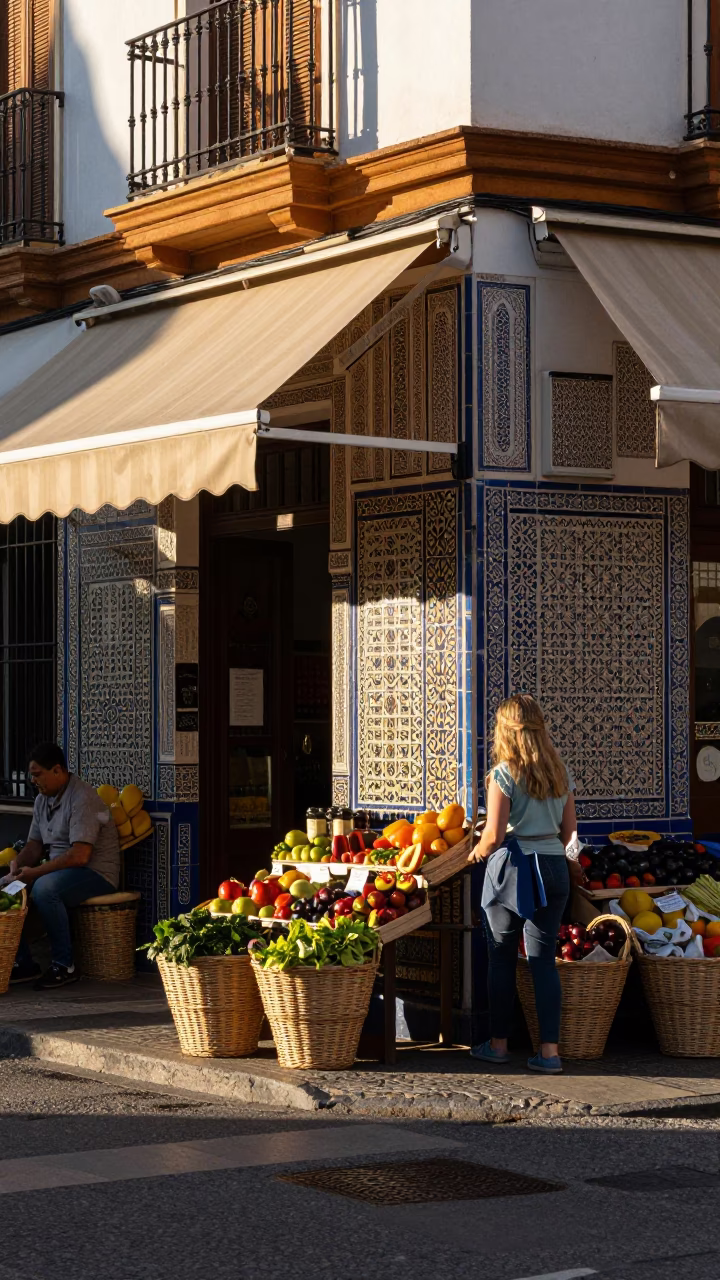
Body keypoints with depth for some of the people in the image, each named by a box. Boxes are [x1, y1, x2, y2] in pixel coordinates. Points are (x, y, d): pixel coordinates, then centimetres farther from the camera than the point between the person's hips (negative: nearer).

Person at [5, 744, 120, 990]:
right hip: (59, 871, 9)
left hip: (96, 874, -9)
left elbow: (80, 855, -26)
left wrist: (35, 872, -24)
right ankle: (23, 962, -3)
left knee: (44, 888, -35)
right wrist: (18, 863, -5)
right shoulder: (43, 800, 11)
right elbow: (35, 844, 18)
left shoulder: (83, 799, -18)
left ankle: (64, 966, -24)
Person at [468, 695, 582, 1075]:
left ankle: (498, 1043, 15)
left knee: (502, 959, 8)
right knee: (544, 959, 6)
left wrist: (477, 853, 6)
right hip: (554, 869, 5)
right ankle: (549, 1051, 0)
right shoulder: (559, 773, 6)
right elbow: (569, 829, 12)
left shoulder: (504, 774, -10)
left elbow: (494, 835, -13)